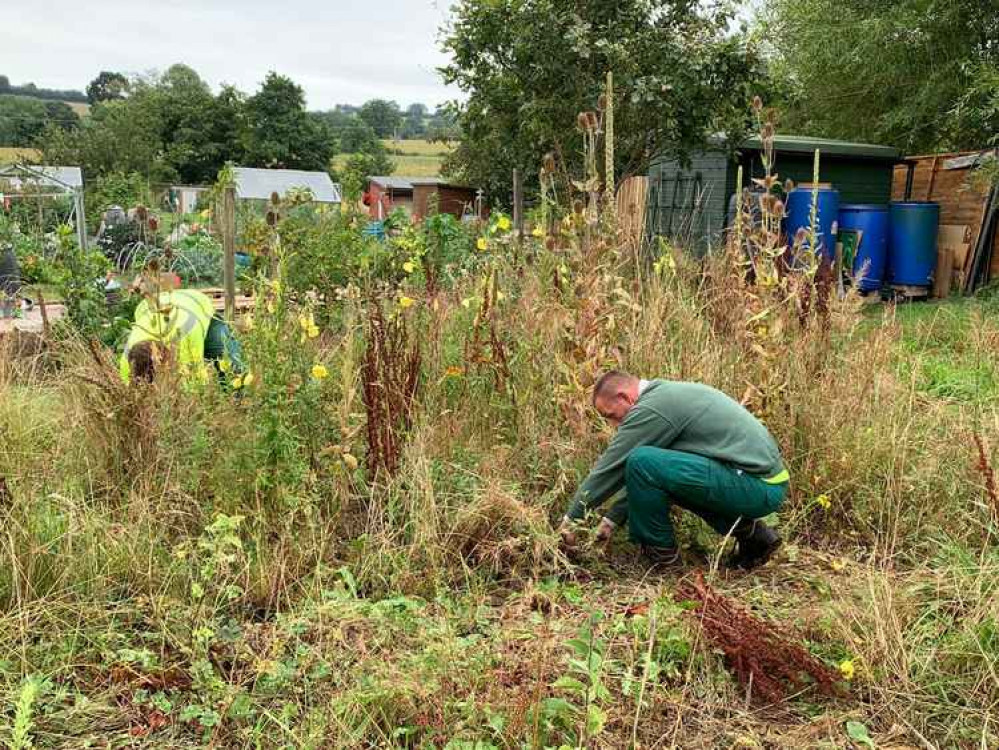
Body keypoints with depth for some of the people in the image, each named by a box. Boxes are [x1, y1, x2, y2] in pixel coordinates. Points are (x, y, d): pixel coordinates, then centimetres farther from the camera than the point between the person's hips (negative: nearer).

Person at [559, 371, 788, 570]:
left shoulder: (651, 408, -13)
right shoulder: (667, 394, 17)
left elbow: (610, 467, -8)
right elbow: (644, 479, 23)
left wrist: (572, 518, 2)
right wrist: (612, 518, 23)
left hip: (755, 487, -10)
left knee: (642, 463, -17)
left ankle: (661, 551, 3)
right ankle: (748, 530, 17)